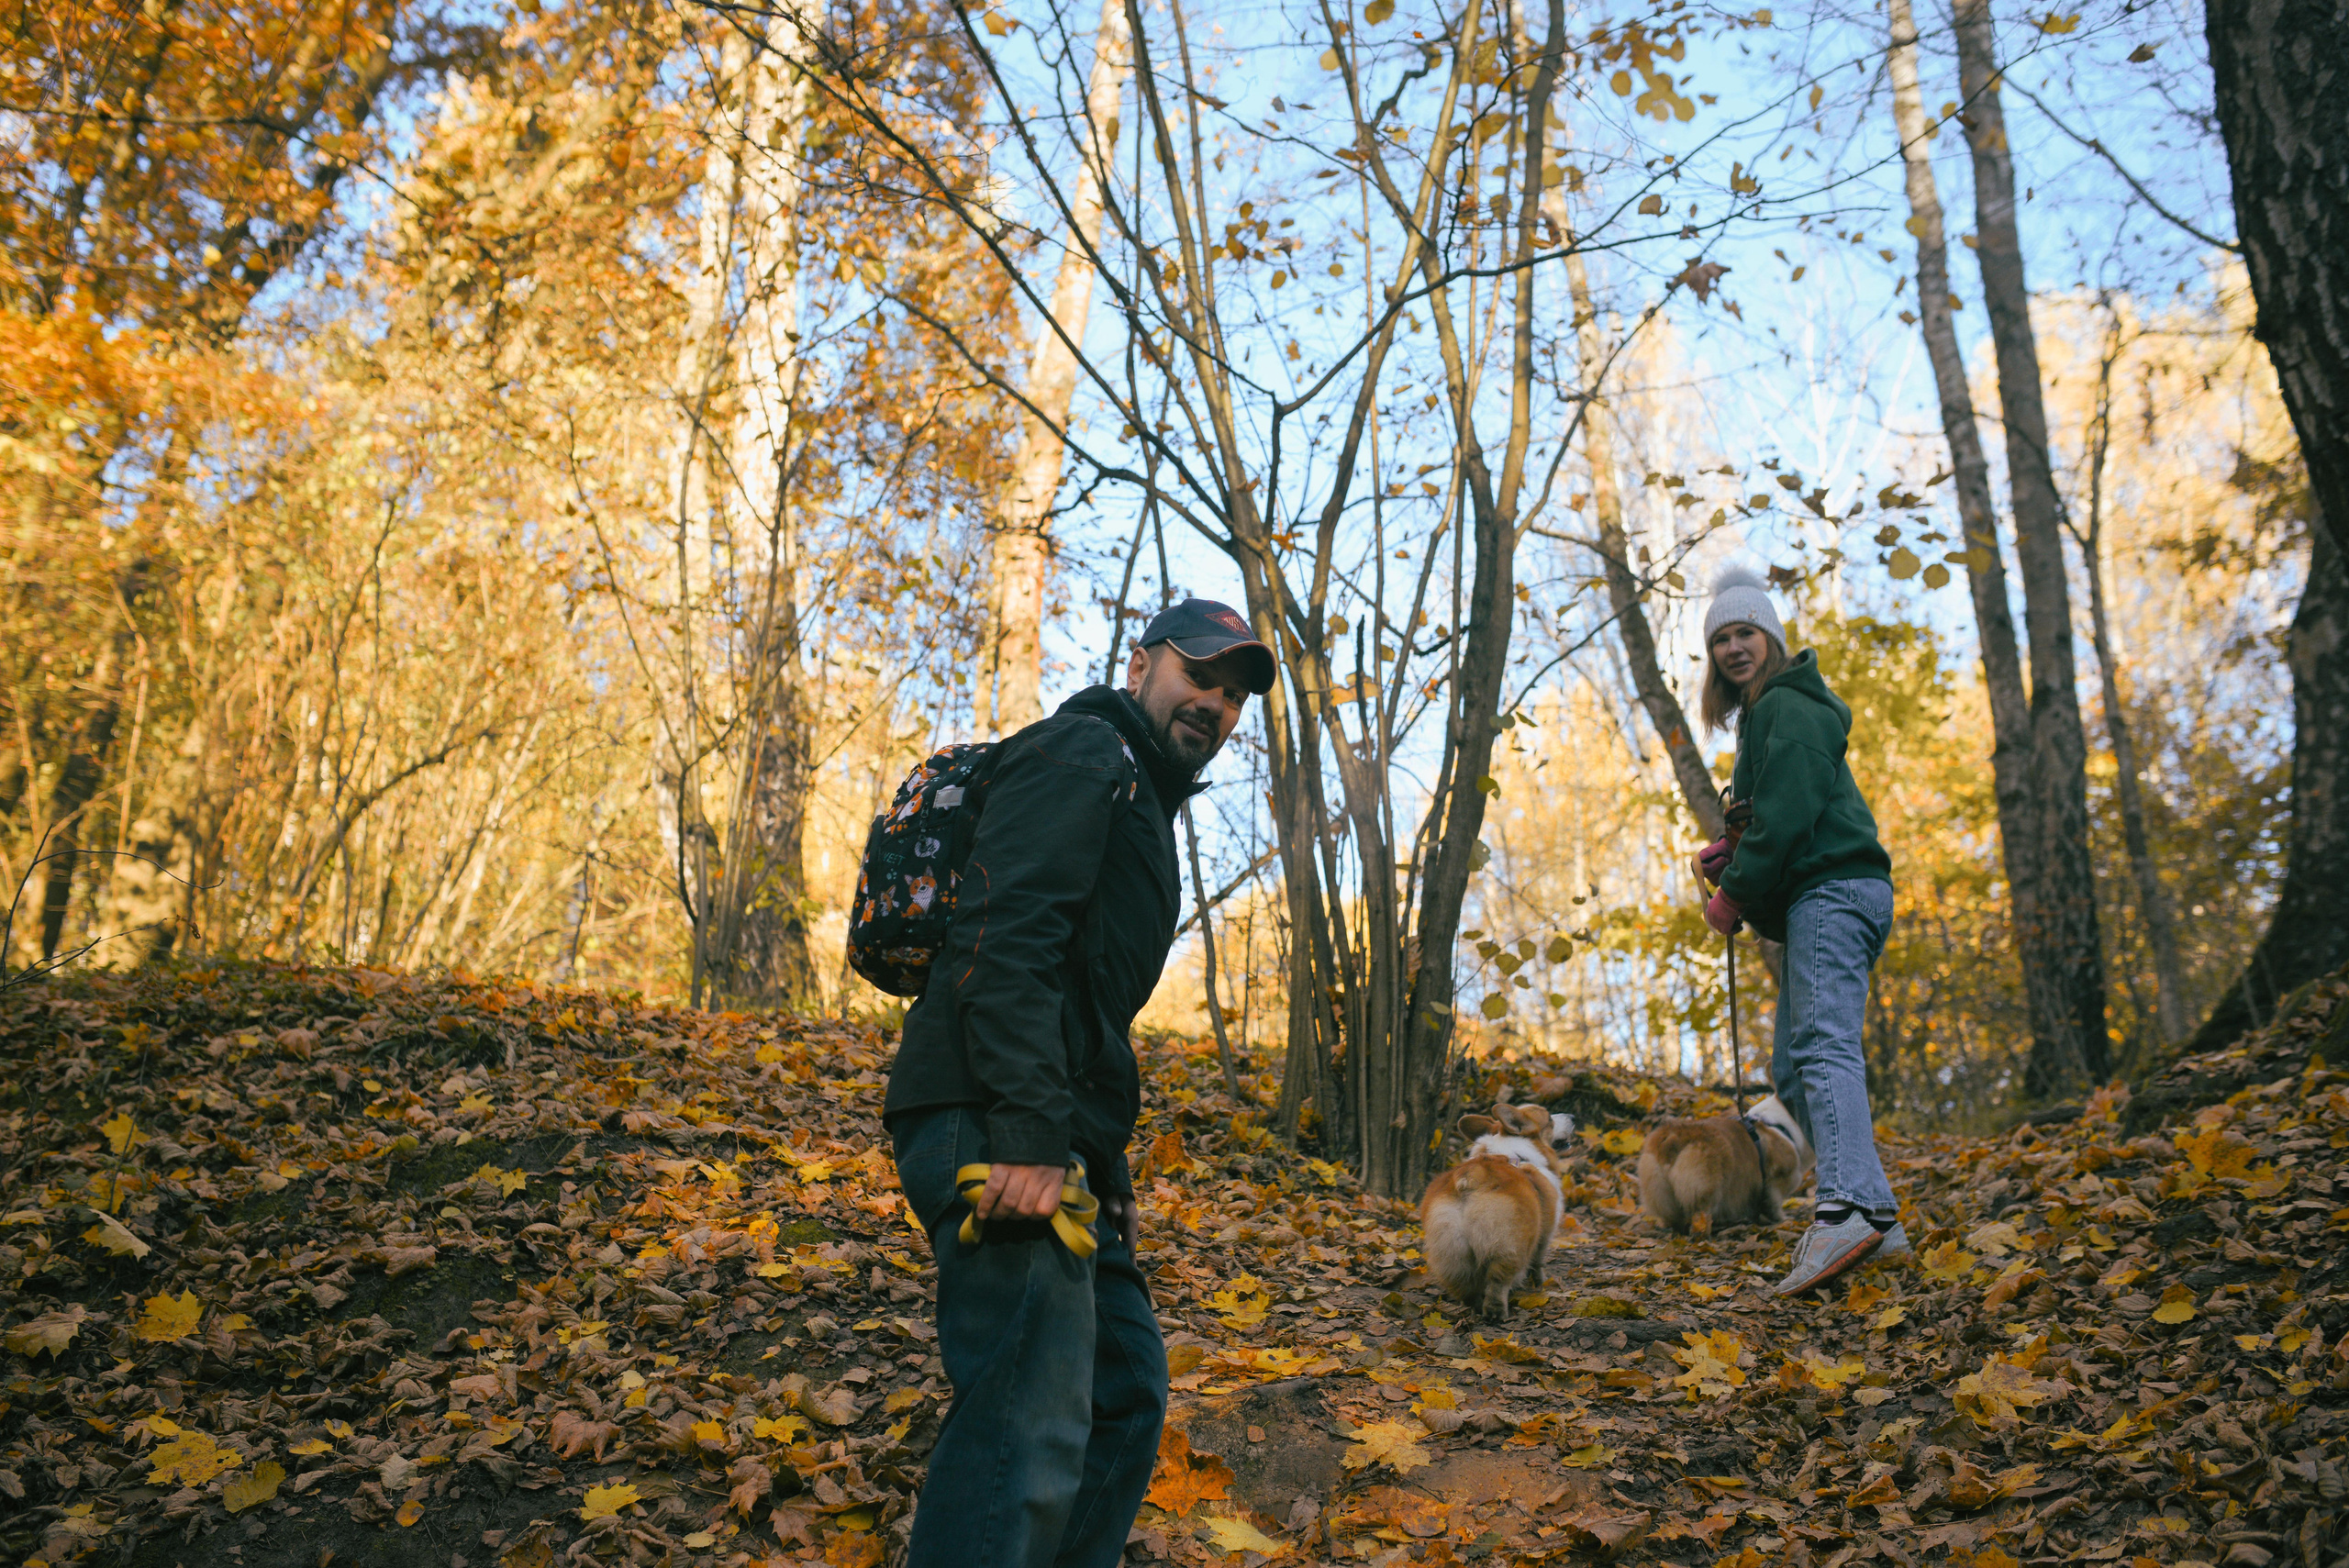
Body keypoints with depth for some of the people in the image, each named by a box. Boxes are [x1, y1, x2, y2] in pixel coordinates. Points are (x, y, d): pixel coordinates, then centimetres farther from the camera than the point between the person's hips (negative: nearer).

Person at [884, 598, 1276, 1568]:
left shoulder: (1144, 804, 29)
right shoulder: (1084, 751, -3)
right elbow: (1004, 936, -18)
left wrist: (1103, 1163, 21)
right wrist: (1027, 1136, -26)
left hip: (1059, 1146, 11)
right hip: (999, 1130, -11)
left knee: (1126, 1389, 15)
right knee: (1032, 1423, -16)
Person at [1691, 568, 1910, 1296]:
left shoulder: (1787, 707, -6)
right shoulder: (1765, 715, 27)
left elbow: (1790, 813, -17)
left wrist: (1735, 894, -11)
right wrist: (1732, 852, 13)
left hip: (1832, 892, -11)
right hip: (1820, 901, 11)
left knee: (1824, 1045, -26)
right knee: (1791, 1069, 10)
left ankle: (1850, 1206, -42)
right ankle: (1876, 1221, 8)